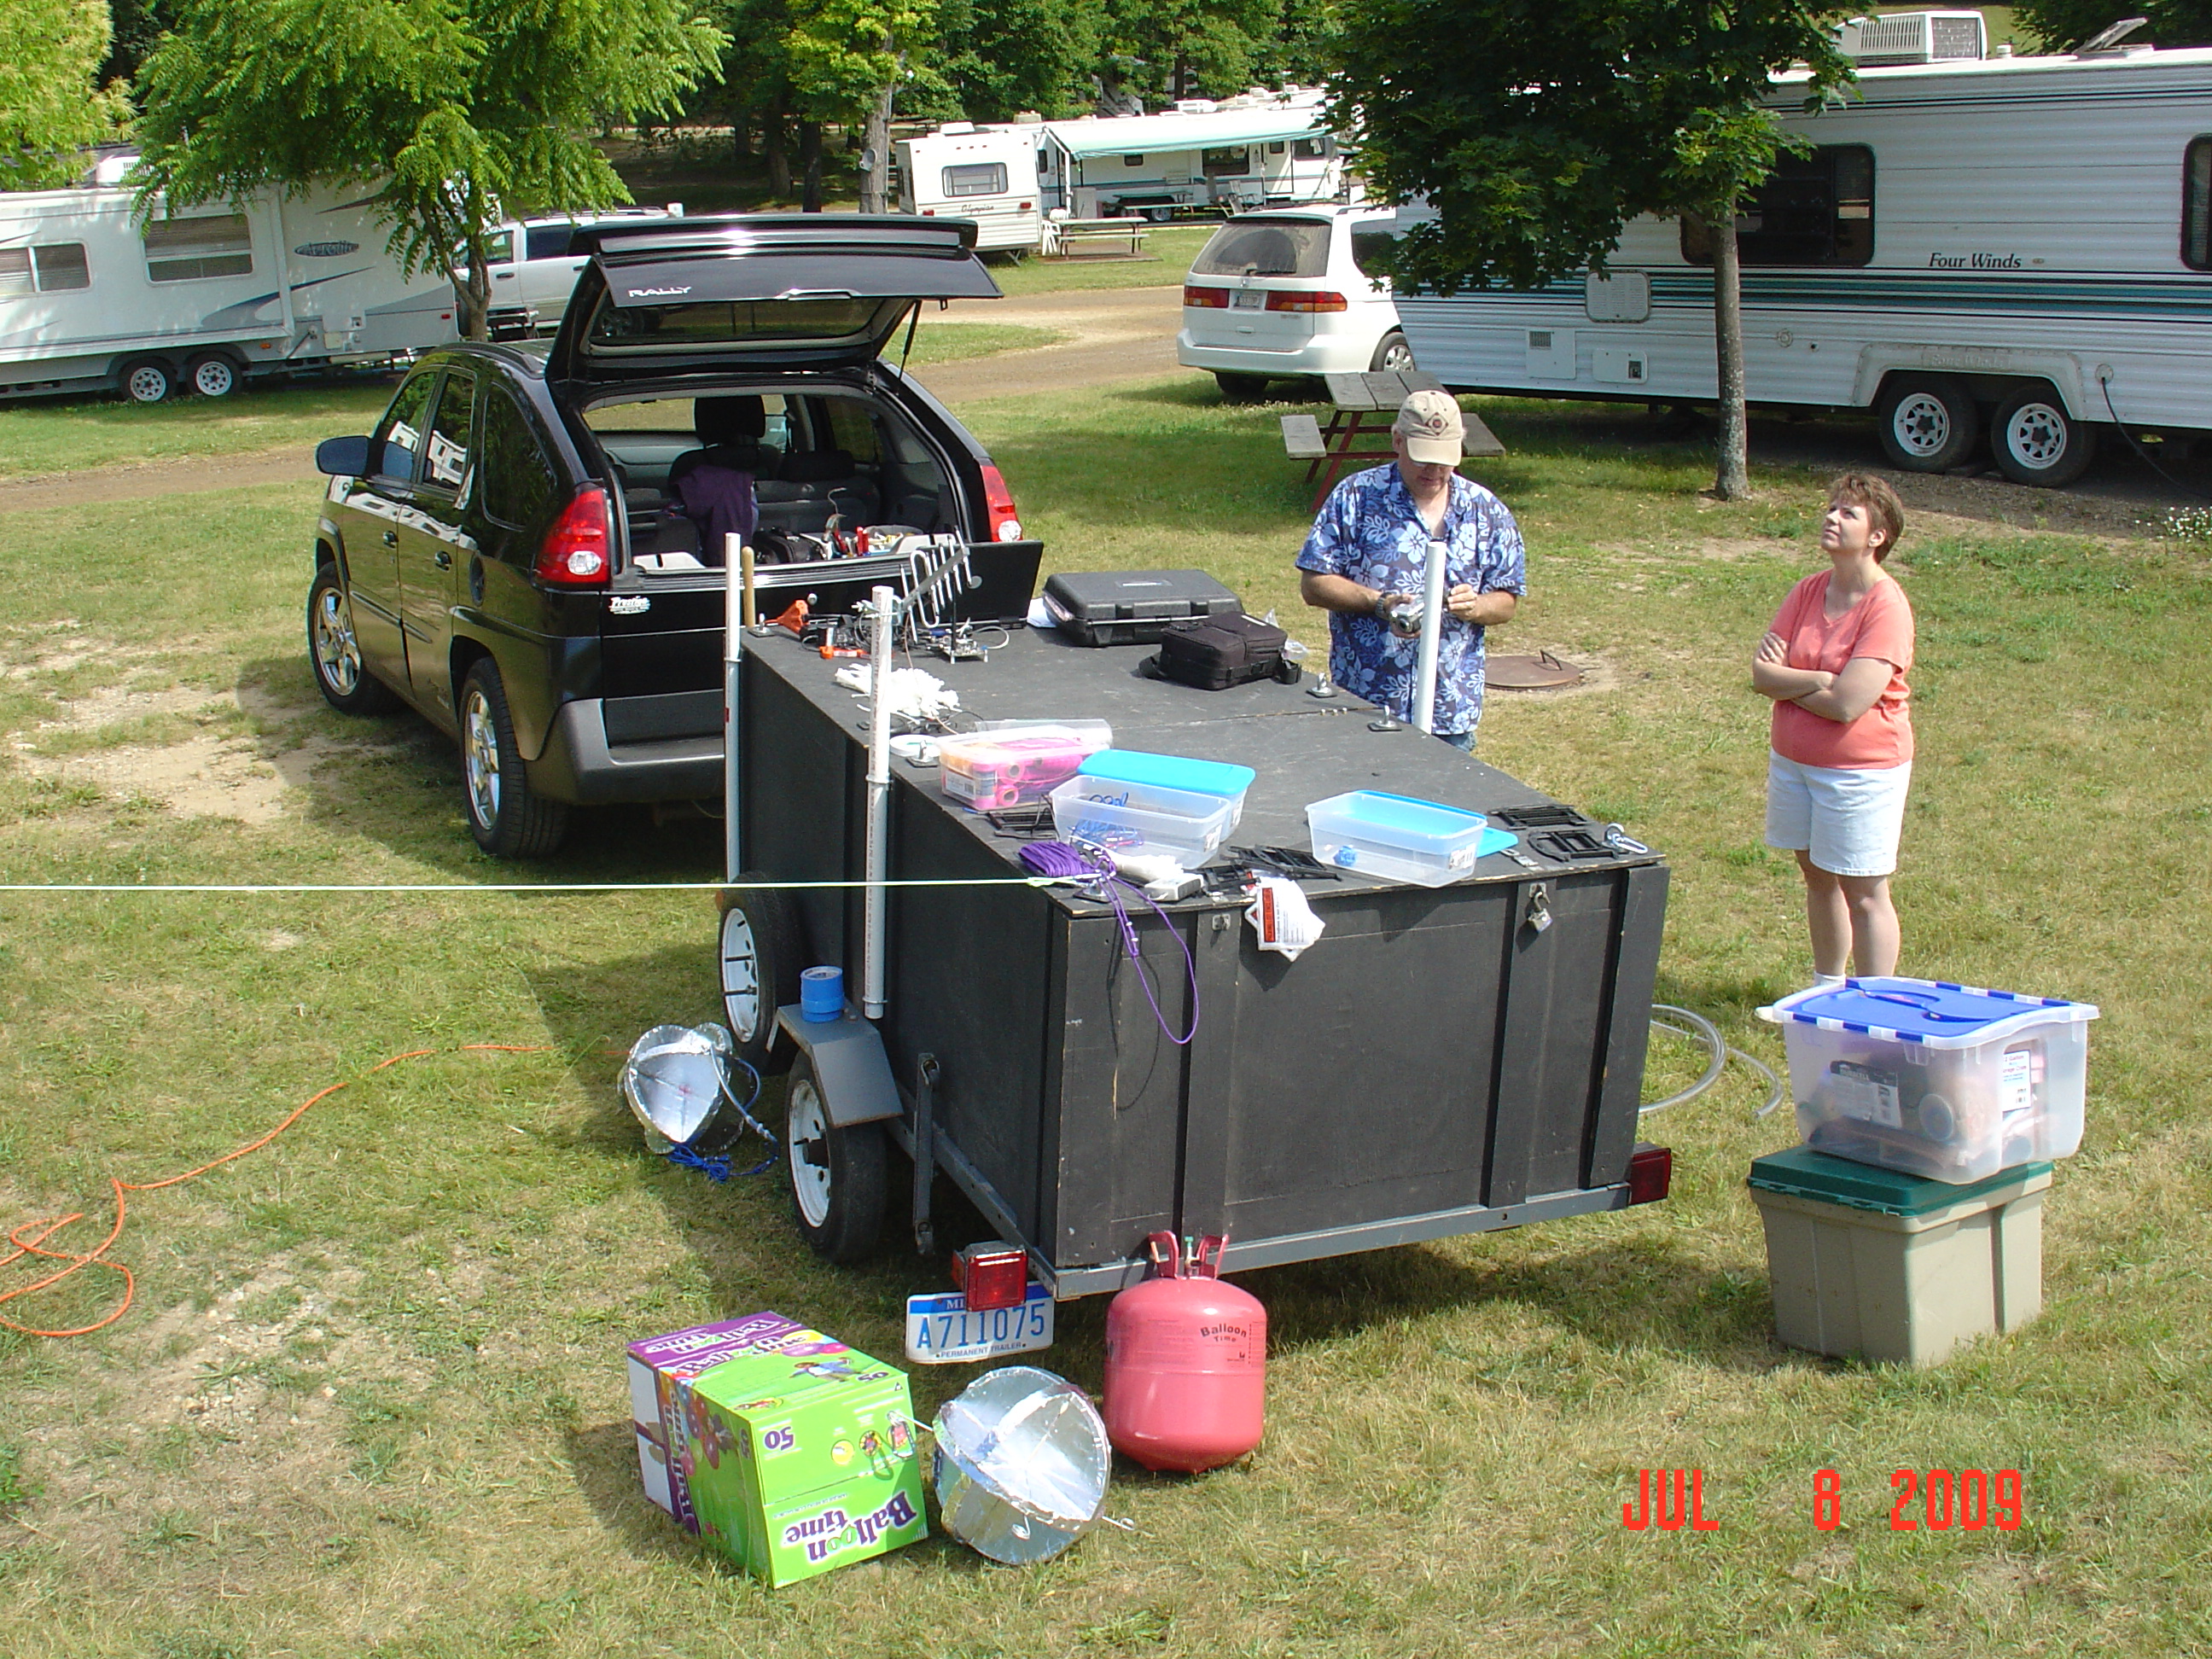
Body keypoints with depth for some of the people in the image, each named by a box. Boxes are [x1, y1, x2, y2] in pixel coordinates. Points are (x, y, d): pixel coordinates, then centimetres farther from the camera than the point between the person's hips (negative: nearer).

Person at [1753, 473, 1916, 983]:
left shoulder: (1887, 608, -19)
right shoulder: (1809, 591, 1)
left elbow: (1847, 703, -26)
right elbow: (1760, 674, -4)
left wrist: (1785, 679, -12)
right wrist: (1818, 680, -20)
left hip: (1862, 769, -7)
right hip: (1792, 759, 7)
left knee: (1864, 894, 1)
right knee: (1818, 878, 18)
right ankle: (1826, 991, 33)